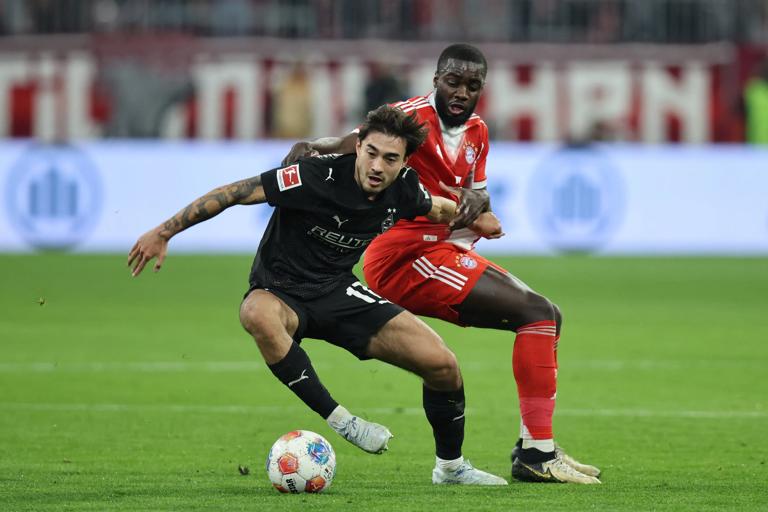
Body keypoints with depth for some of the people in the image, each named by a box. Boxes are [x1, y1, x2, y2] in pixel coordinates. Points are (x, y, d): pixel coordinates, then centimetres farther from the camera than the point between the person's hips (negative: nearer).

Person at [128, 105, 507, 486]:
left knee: (442, 364, -10)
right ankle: (341, 421, -33)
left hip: (338, 291, 5)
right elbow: (234, 192, -23)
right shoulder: (318, 176, -25)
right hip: (281, 293, -5)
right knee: (257, 315, -44)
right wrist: (164, 232, -24)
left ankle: (450, 466, 16)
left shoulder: (404, 189, -8)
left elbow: (437, 208, 19)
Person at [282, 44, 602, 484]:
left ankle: (535, 448, 23)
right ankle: (537, 455, -18)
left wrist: (477, 201, -7)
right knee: (538, 313, -18)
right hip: (407, 258, -10)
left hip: (448, 250, 10)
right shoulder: (414, 116, -14)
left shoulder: (477, 133, 12)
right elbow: (359, 141, -26)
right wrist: (318, 146, -46)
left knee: (548, 317, 18)